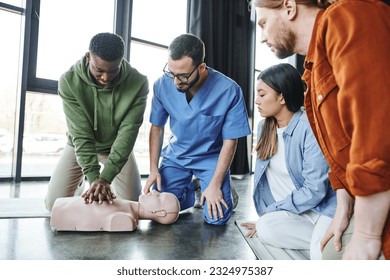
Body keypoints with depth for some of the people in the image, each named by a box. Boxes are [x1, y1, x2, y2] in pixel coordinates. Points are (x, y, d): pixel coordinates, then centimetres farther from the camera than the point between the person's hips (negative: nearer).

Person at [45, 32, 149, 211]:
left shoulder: (138, 83, -27)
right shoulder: (69, 81, -26)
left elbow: (127, 132, -27)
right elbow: (81, 134, -26)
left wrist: (106, 177, -35)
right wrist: (94, 178, -35)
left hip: (117, 147, 0)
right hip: (80, 146, 0)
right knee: (54, 204, -4)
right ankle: (81, 182, 30)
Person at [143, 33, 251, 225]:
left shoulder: (229, 91, -24)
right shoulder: (163, 85, -16)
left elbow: (230, 141, -15)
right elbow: (157, 128, -2)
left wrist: (215, 185, -16)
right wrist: (153, 169, -8)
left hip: (211, 158, -2)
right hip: (176, 155, 3)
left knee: (217, 218, -15)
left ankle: (222, 192, 19)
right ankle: (189, 190, 21)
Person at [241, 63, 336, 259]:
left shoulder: (310, 127, -17)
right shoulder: (264, 127, 5)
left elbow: (314, 191, -19)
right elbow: (264, 175, 12)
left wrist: (270, 211, -11)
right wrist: (266, 216, 8)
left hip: (322, 207, -6)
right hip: (291, 211, 7)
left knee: (323, 255, -33)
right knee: (265, 228, -25)